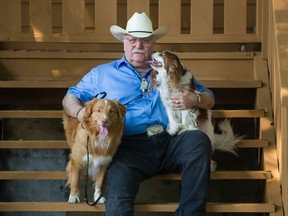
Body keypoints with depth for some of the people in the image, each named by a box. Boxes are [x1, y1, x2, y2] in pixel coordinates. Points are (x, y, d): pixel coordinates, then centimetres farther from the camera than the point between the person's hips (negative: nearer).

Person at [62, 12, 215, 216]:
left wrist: (195, 99, -2)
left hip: (171, 142, 2)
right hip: (130, 147, -1)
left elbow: (208, 97, 24)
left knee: (198, 139, -32)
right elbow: (70, 97, 26)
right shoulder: (103, 73, 23)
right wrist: (80, 112, 1)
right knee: (118, 199, -32)